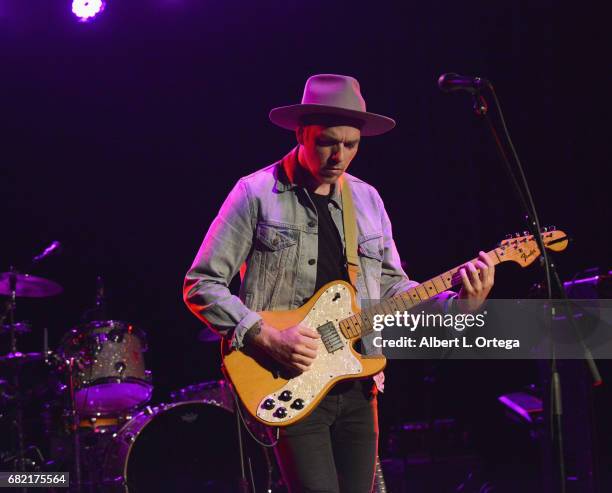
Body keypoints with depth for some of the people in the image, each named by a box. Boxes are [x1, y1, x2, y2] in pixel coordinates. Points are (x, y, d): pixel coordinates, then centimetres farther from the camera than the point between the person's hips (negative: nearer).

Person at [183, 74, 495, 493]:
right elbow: (201, 285, -6)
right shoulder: (258, 194, -5)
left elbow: (391, 285, 16)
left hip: (357, 384, 6)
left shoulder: (368, 200, 13)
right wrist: (267, 337, -17)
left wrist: (457, 303, -2)